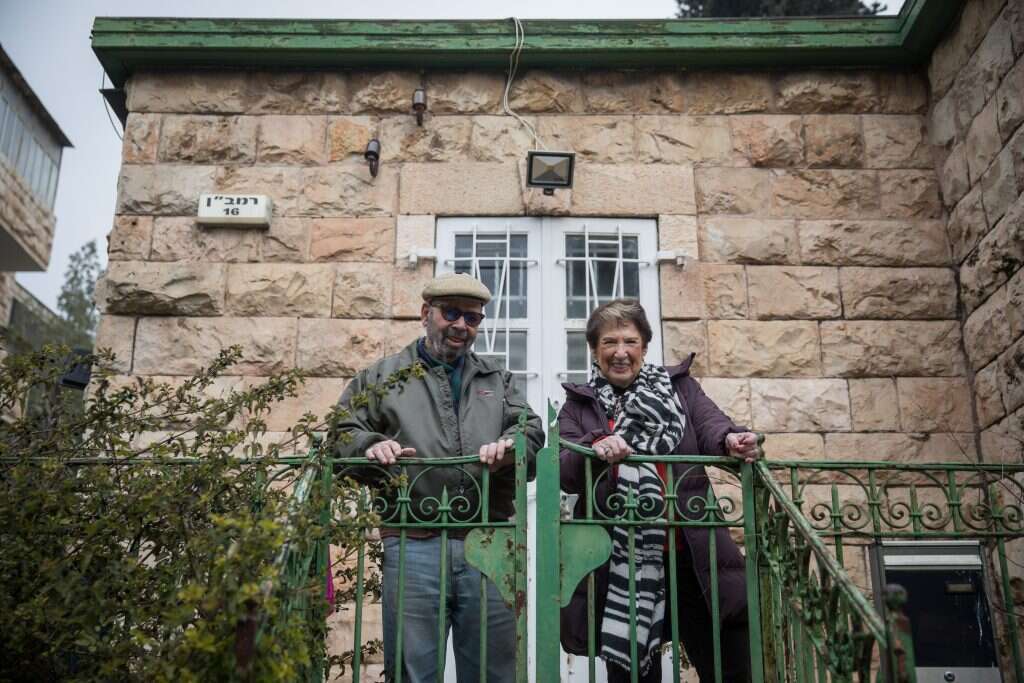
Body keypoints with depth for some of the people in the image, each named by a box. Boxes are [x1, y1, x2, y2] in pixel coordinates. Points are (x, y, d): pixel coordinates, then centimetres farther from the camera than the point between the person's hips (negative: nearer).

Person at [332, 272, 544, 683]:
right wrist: (369, 446, -11)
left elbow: (532, 428, 11)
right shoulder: (383, 376, 15)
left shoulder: (496, 379, 22)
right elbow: (340, 432, 11)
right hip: (414, 545, -2)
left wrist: (511, 444, -12)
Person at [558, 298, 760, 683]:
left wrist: (732, 441, -27)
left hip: (690, 554, 1)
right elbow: (564, 474, -2)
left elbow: (711, 426, -4)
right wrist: (595, 447, -23)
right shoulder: (578, 406, 10)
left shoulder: (679, 386, 13)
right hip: (618, 564, 0)